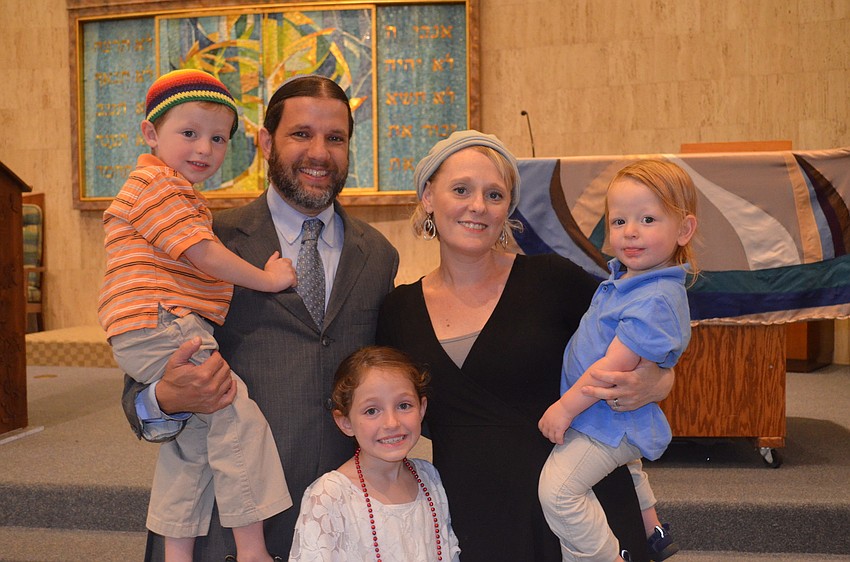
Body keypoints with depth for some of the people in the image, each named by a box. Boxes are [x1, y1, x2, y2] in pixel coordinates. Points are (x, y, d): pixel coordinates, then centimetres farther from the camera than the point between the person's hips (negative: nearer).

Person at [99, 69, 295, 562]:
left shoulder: (181, 195, 26)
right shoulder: (156, 185, -8)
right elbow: (203, 254, -15)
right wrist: (266, 278, -6)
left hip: (180, 332, 11)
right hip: (159, 331, -11)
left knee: (192, 438, 15)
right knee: (237, 414, -13)